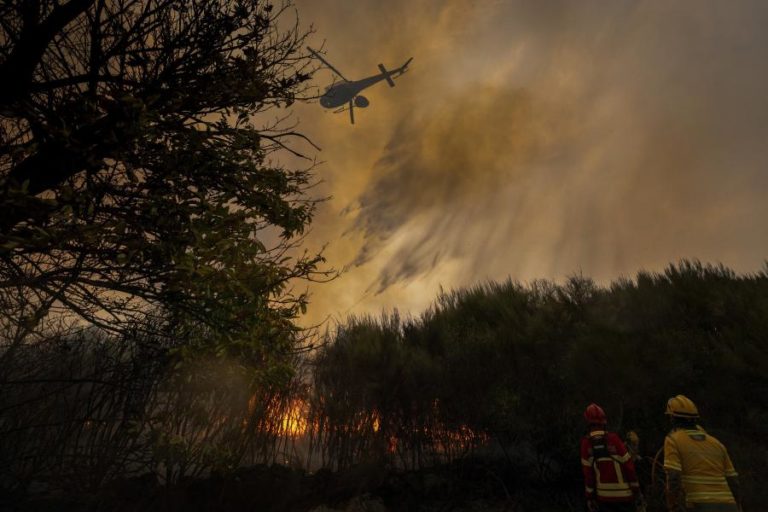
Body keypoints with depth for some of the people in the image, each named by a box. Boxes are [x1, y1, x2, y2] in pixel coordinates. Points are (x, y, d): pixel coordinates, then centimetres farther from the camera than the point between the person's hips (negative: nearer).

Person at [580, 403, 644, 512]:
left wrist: (590, 497, 1)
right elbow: (629, 466, -10)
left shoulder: (586, 443, -8)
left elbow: (587, 473, -6)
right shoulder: (613, 438, -13)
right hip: (624, 494, -1)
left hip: (603, 496, 1)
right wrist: (637, 491, 1)